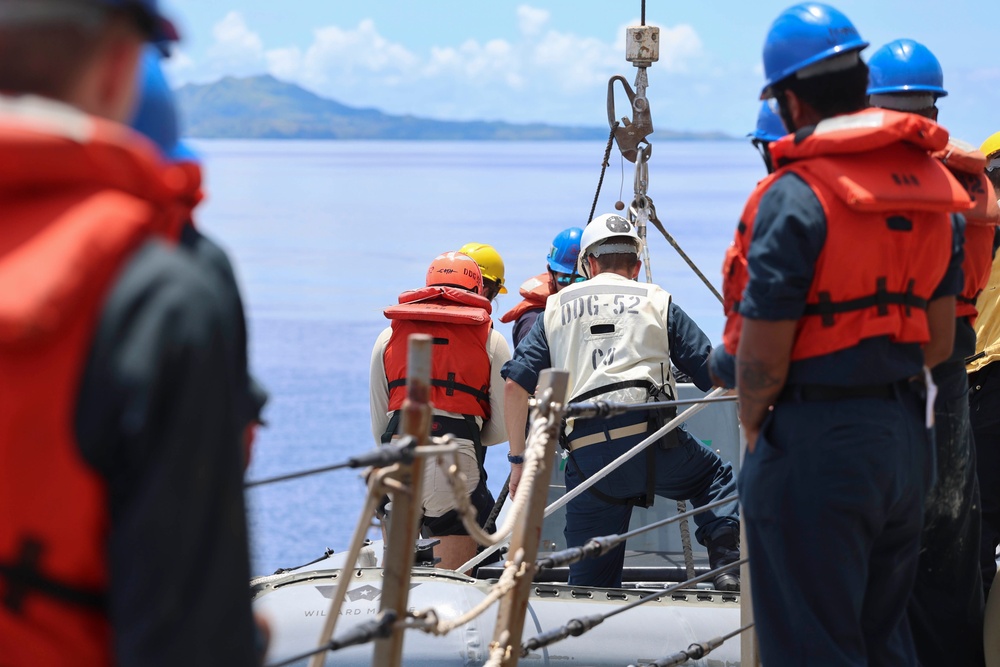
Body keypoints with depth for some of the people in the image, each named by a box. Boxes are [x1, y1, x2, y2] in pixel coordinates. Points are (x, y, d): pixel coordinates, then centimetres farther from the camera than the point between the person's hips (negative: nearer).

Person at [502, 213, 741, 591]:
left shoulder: (555, 309, 21)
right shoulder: (657, 303, 16)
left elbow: (516, 385, 11)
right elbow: (713, 376, 12)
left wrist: (518, 459, 16)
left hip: (586, 451, 2)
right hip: (648, 430, -2)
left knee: (589, 580, 9)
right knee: (716, 479, 23)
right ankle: (728, 568, 3)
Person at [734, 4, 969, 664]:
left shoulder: (798, 195, -16)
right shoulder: (929, 179, 7)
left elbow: (763, 355, -16)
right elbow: (939, 339, 12)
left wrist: (754, 428, 2)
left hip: (817, 444, -7)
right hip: (907, 437, 8)